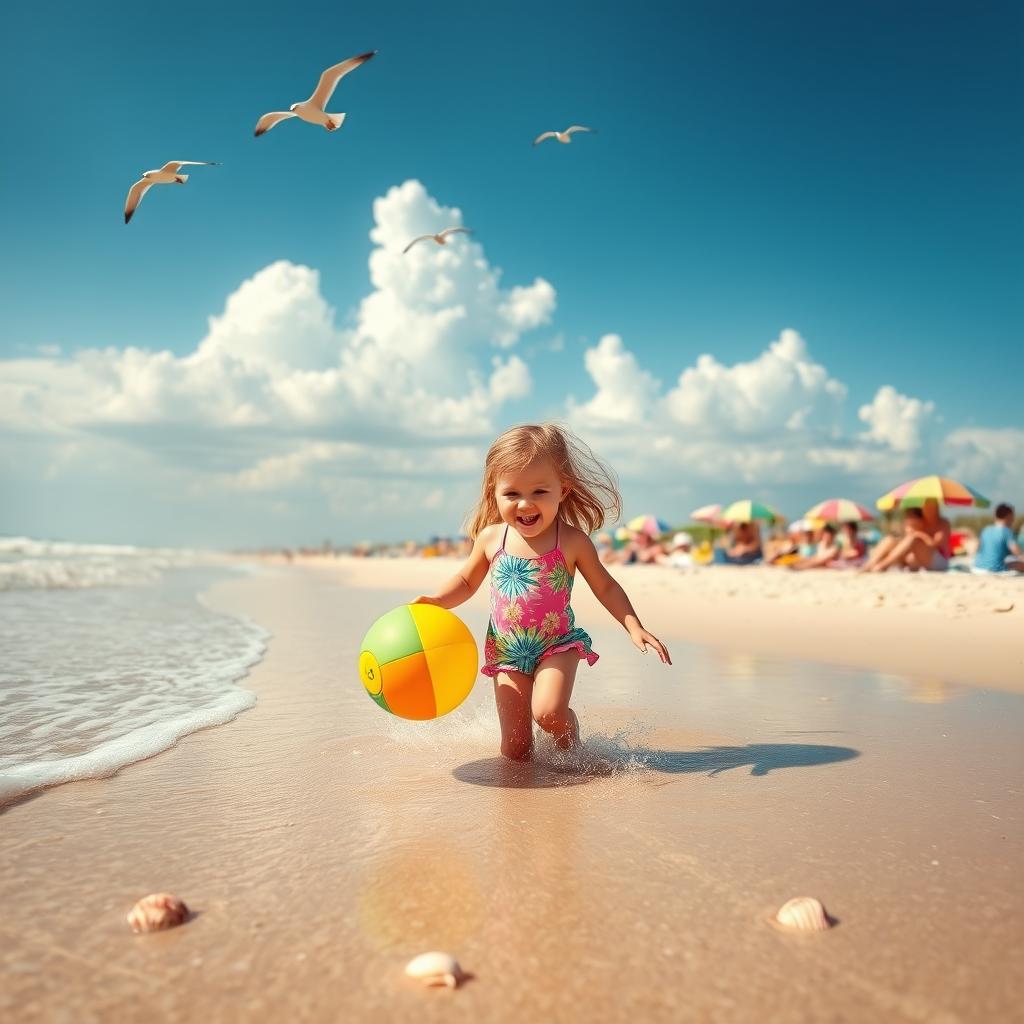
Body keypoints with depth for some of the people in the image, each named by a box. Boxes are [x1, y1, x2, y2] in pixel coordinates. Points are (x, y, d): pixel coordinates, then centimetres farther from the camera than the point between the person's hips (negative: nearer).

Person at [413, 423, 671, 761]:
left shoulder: (572, 541, -13)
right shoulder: (491, 538, -8)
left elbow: (605, 586, -1)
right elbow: (466, 582, 8)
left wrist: (634, 627, -12)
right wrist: (435, 601, -9)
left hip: (558, 645, -2)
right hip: (507, 651, 2)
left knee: (549, 712, -26)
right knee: (515, 752, 2)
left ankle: (570, 736, 8)